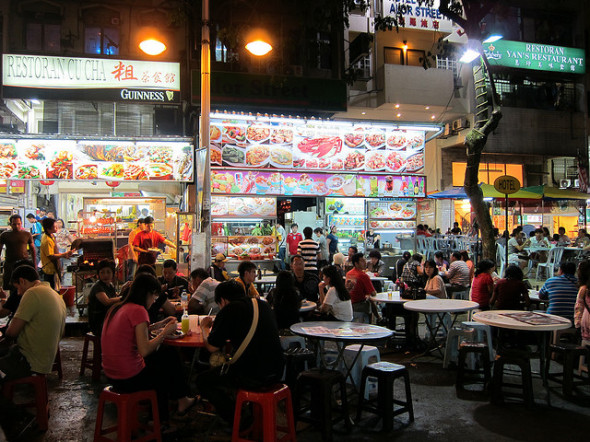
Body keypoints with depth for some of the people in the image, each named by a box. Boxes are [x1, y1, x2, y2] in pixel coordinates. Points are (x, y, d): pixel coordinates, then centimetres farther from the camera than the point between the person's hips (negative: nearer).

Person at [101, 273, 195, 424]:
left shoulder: (117, 308, 9)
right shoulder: (138, 310, -19)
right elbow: (144, 350, -25)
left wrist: (159, 325, 15)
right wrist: (165, 333, -11)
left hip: (112, 375, 9)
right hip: (129, 379, -9)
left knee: (167, 353, 24)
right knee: (171, 360, 15)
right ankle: (181, 402, 36)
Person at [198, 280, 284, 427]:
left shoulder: (228, 311, -8)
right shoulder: (263, 305, 13)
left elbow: (212, 347, -2)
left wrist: (204, 327, 17)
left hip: (253, 377, -8)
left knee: (202, 380, 13)